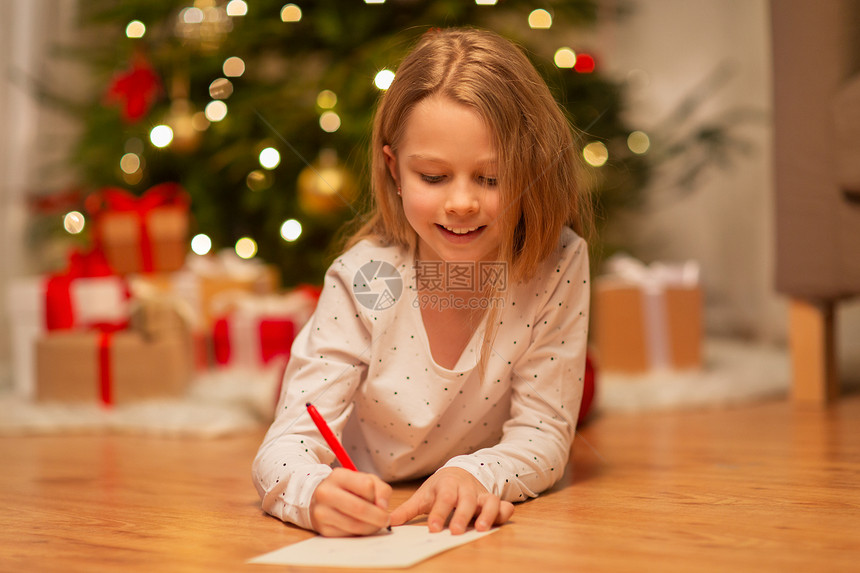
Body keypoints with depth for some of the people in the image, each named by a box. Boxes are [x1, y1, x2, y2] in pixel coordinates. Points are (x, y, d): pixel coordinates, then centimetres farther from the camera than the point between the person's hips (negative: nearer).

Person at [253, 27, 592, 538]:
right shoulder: (363, 280, -20)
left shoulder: (559, 263, -19)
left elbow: (544, 436, -15)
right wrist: (316, 494, -49)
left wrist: (475, 476, -37)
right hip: (368, 532, -1)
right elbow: (289, 443, -25)